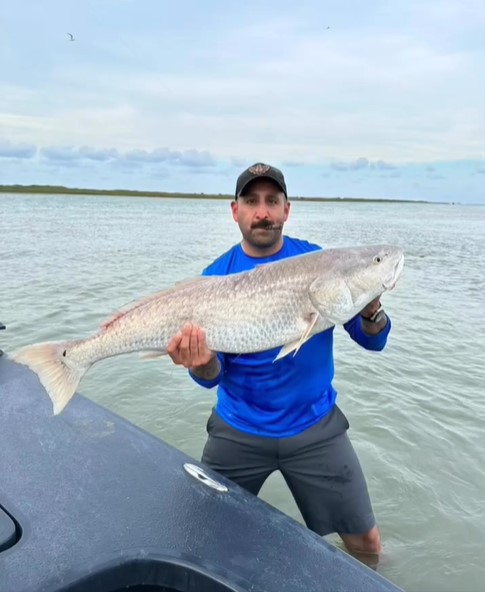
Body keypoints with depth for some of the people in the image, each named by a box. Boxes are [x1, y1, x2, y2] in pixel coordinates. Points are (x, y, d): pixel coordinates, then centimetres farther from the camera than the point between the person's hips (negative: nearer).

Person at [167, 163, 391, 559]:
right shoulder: (216, 277, -8)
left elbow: (374, 341, -6)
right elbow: (212, 376, -9)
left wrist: (371, 309, -27)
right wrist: (202, 364, -32)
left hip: (315, 427, 0)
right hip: (238, 431, 1)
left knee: (365, 542, 7)